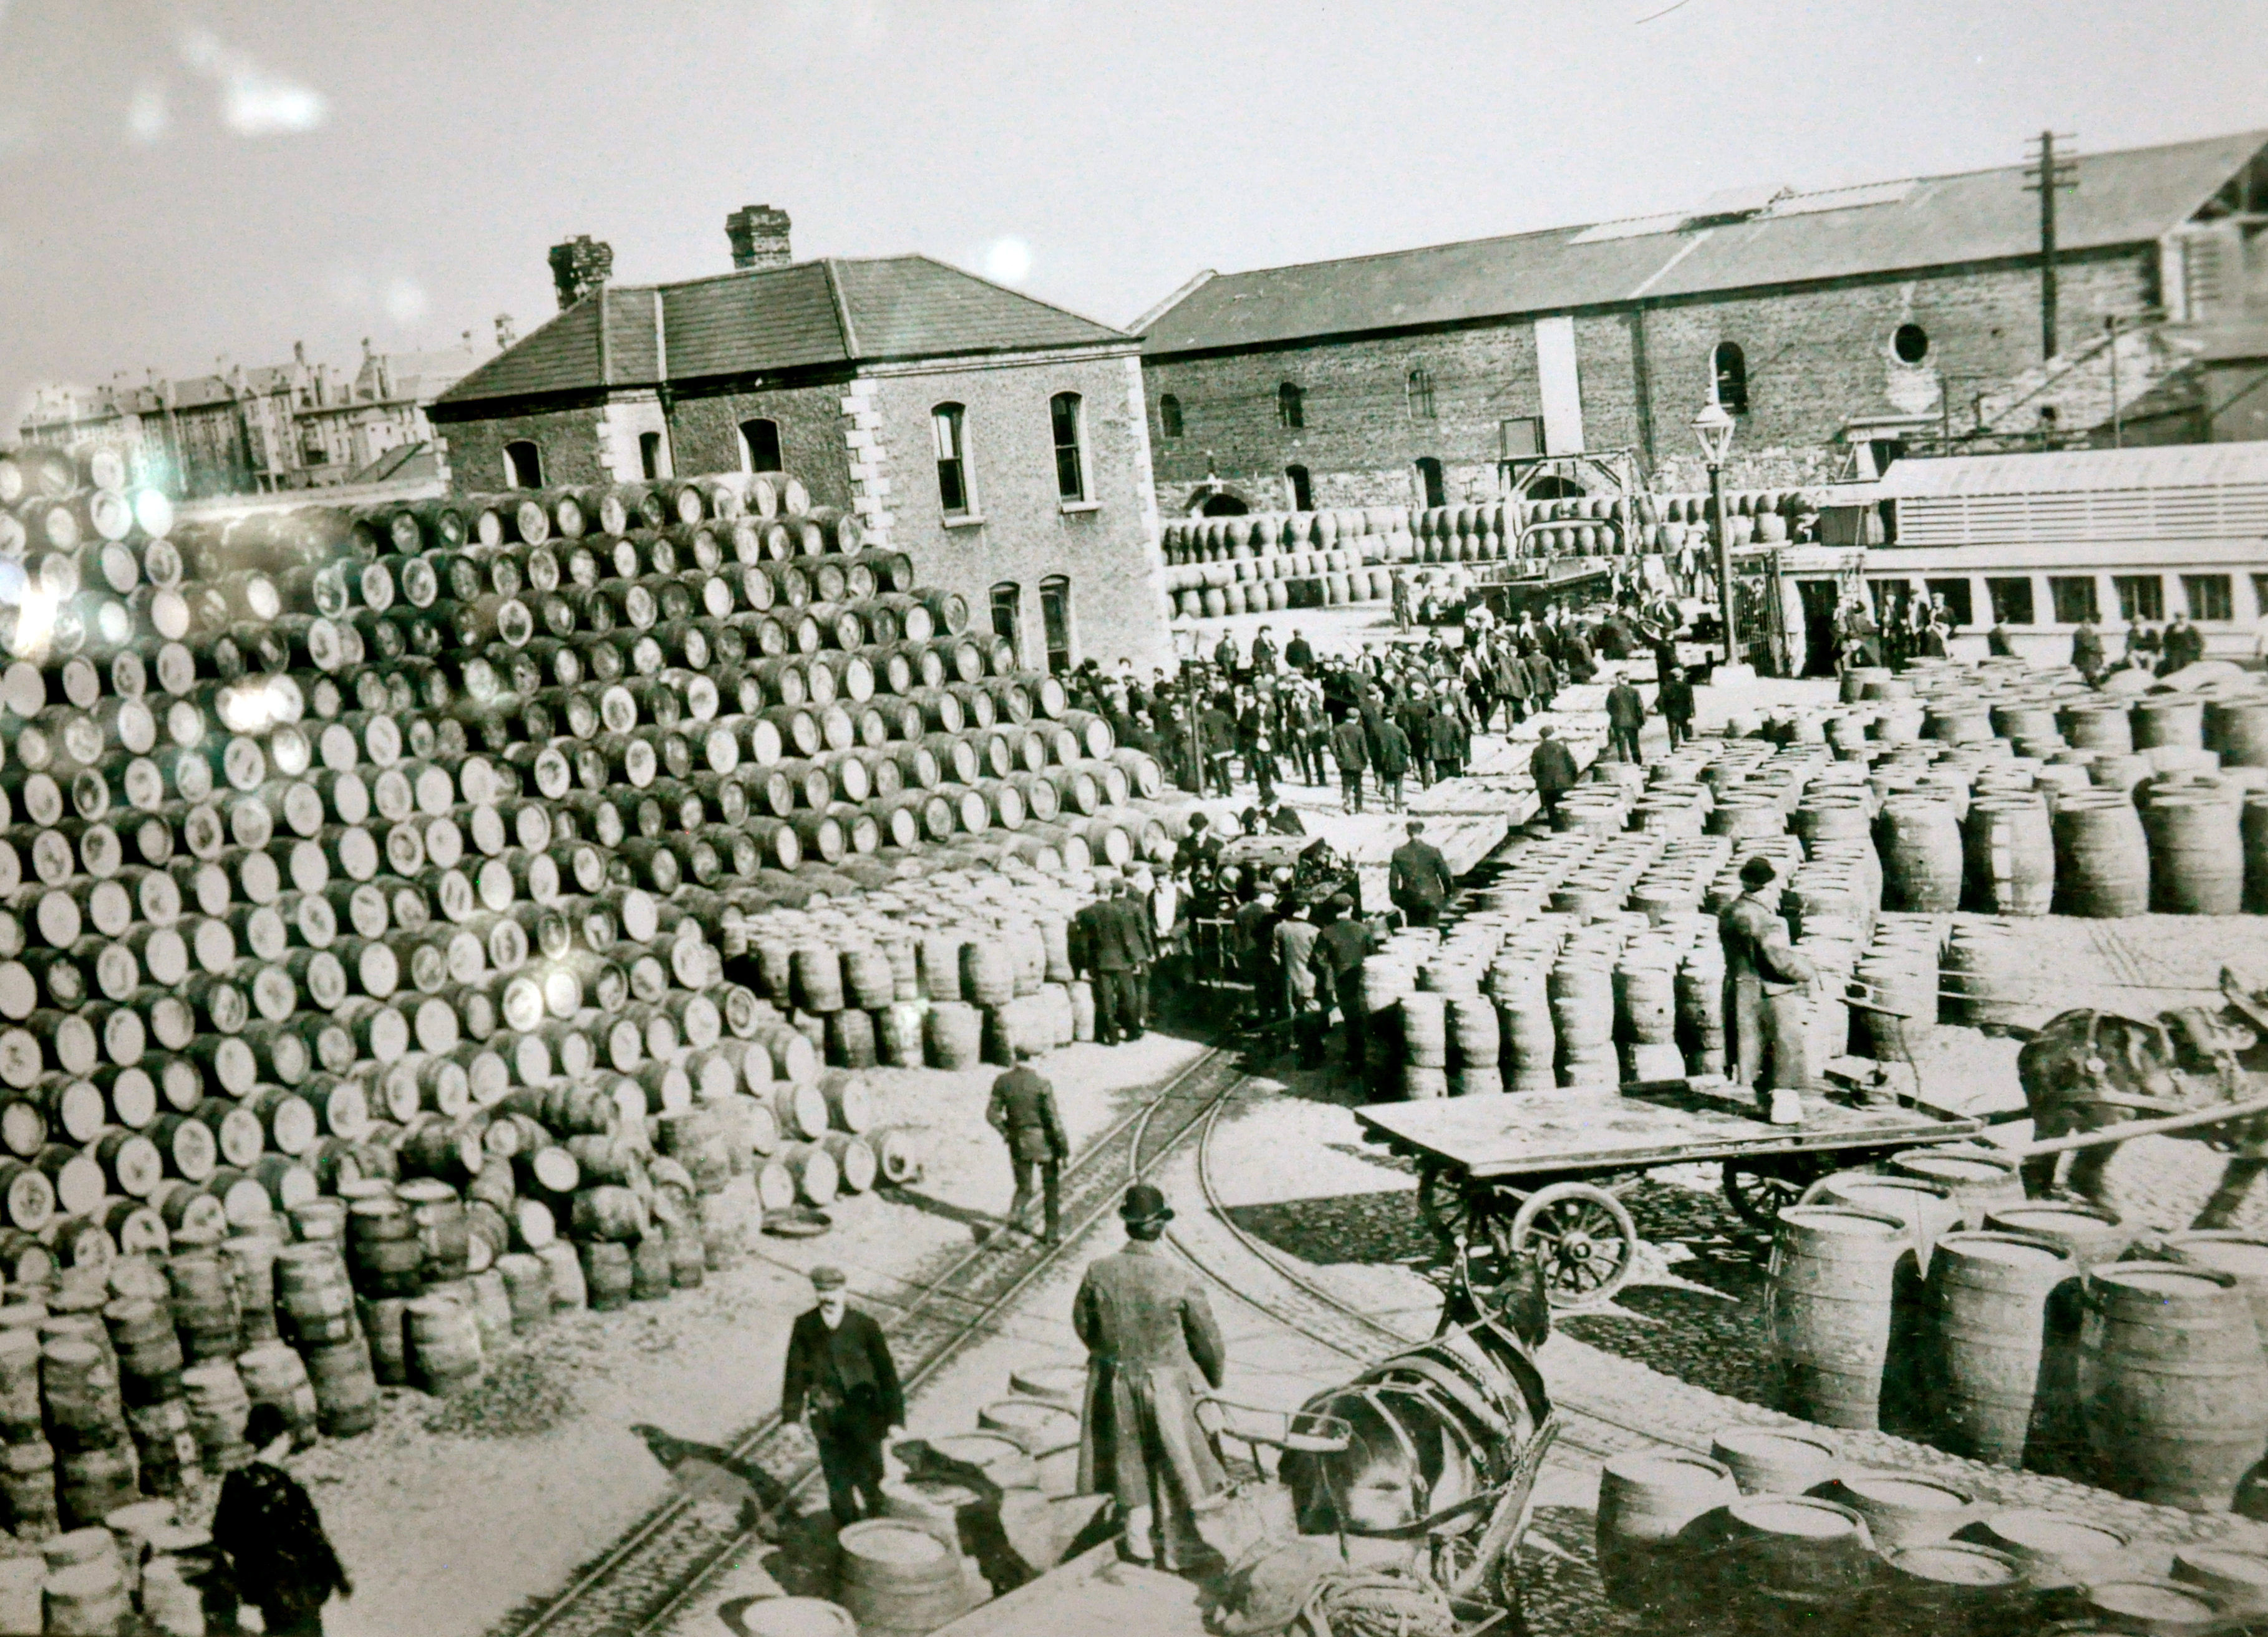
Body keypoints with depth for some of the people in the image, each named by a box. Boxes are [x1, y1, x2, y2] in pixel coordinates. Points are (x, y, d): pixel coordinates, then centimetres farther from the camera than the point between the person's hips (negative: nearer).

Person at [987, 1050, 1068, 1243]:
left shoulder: (1003, 1082, -8)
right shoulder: (1042, 1084, -18)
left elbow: (992, 1114, -6)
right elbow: (1053, 1119, -17)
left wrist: (1005, 1132, 12)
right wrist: (1064, 1147, -7)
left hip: (1019, 1144, 3)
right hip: (1044, 1141, -3)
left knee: (1024, 1187, 21)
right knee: (1053, 1189, 16)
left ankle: (1017, 1213, -6)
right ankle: (1054, 1232, 20)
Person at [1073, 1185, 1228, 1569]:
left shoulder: (1098, 1273, -17)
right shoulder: (1183, 1281, -23)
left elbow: (1084, 1324, 0)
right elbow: (1208, 1340, -10)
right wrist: (1215, 1378, 11)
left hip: (1114, 1383, 2)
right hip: (1168, 1388, -2)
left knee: (1131, 1462, 24)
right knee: (1174, 1462, 19)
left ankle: (1139, 1537, 35)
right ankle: (1176, 1547, 33)